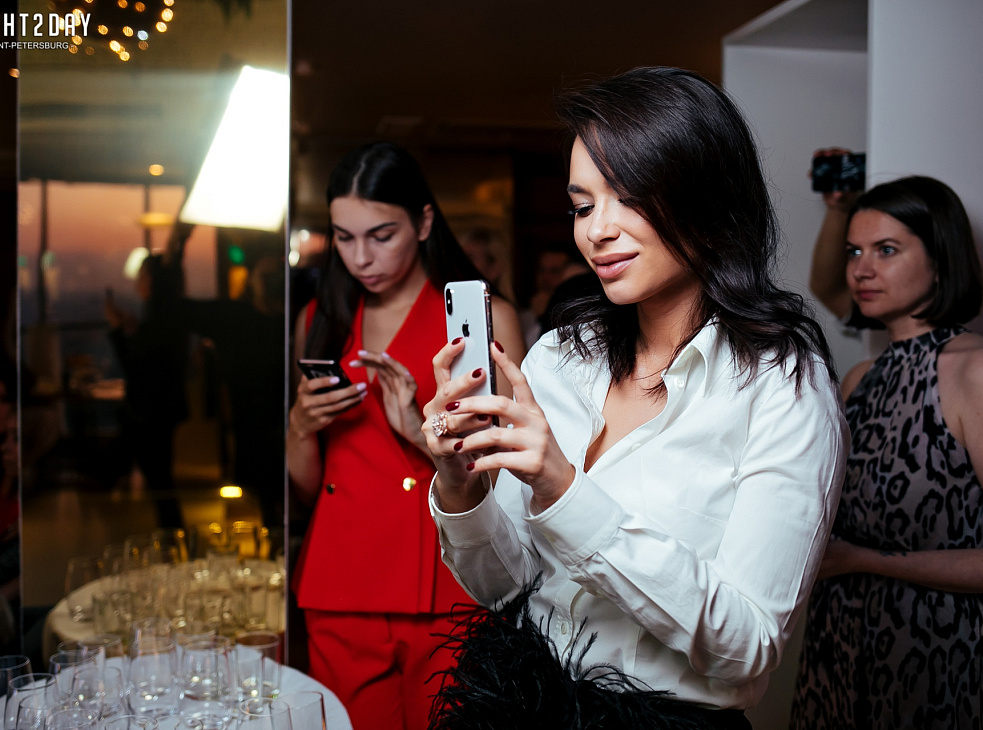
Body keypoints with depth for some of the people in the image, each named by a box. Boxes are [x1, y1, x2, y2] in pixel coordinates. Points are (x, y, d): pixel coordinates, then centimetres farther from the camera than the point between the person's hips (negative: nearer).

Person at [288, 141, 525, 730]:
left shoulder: (487, 318, -1)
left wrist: (422, 431, -19)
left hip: (449, 597, -3)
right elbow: (306, 488, 14)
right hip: (340, 596, 3)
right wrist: (303, 426, -6)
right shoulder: (320, 321, 11)